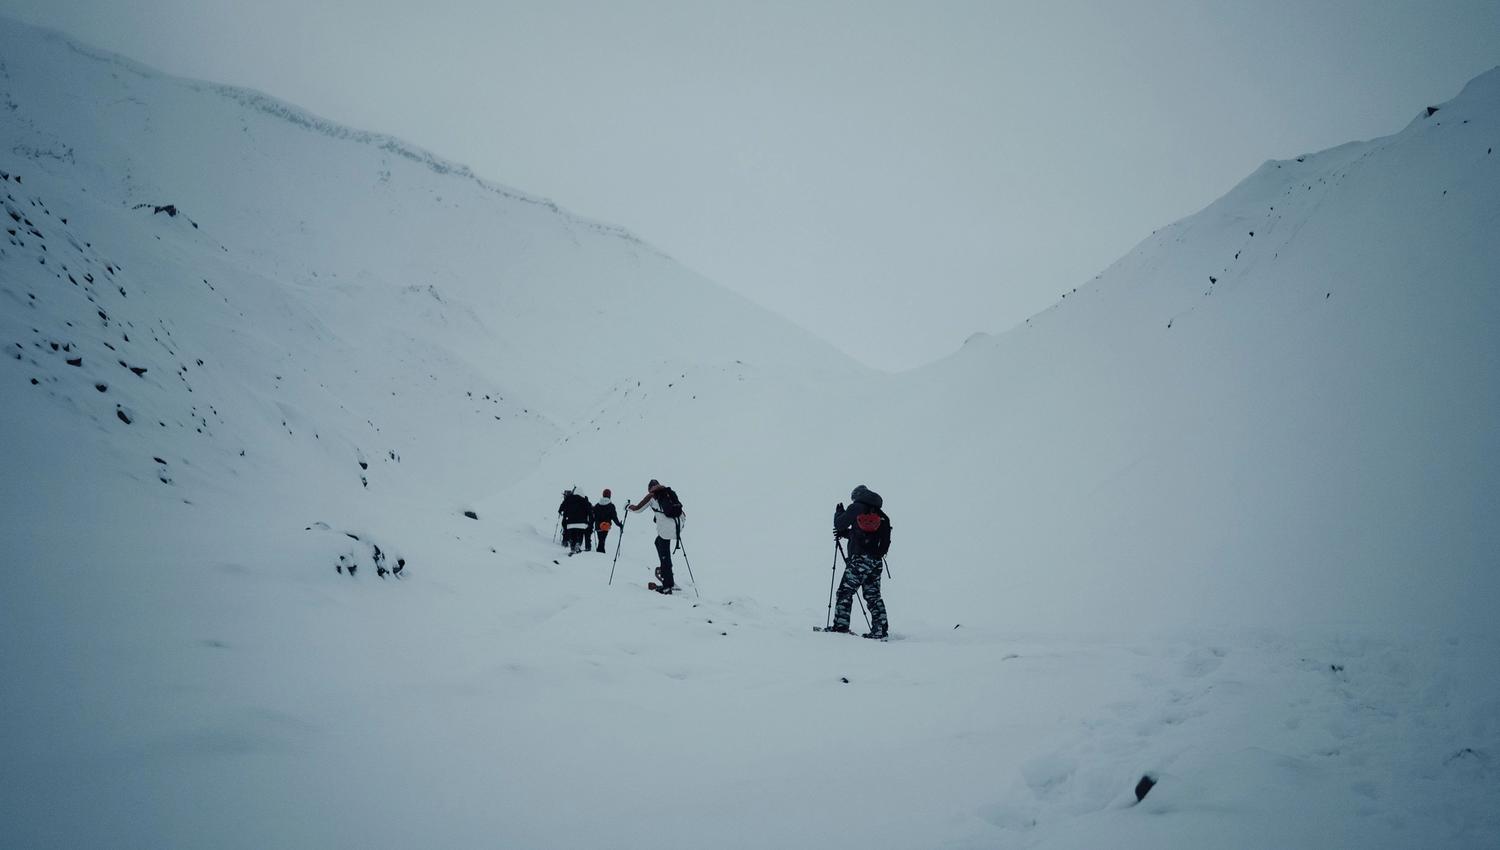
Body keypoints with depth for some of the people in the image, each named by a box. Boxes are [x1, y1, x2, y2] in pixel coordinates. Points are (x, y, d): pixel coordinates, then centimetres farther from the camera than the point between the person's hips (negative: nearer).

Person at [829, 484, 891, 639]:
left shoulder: (857, 507, -2)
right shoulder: (881, 515, 18)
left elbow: (839, 524, -1)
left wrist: (839, 512, 20)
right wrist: (846, 533, 29)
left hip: (859, 558, -7)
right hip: (876, 561, 7)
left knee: (845, 591, -1)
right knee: (873, 596, 9)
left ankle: (841, 626, -4)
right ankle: (881, 630, 2)